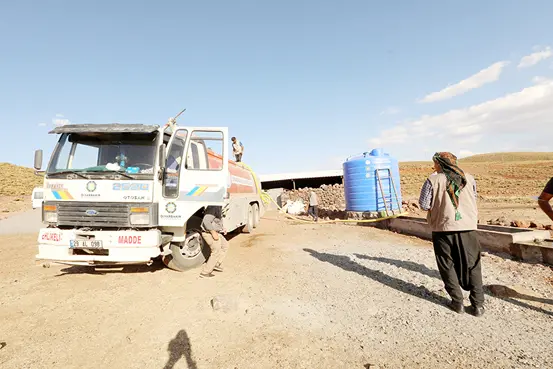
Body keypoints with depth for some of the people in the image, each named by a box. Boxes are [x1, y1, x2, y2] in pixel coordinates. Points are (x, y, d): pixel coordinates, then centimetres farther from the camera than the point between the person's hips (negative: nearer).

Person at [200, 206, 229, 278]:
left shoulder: (217, 206, 6)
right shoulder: (213, 207, -25)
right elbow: (206, 221, -32)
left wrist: (222, 228, 15)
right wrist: (213, 232, -30)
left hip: (215, 232, 10)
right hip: (209, 233, -10)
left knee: (225, 245, 22)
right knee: (216, 252, -1)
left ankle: (217, 264, 28)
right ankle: (205, 272, 9)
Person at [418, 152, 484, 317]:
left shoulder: (433, 180, -7)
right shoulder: (469, 178, 5)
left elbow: (424, 205, -8)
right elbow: (474, 199, 17)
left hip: (443, 228, -3)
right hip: (468, 227, 3)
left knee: (448, 266, 12)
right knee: (472, 266, 14)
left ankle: (457, 302, 15)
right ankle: (477, 304, 15)